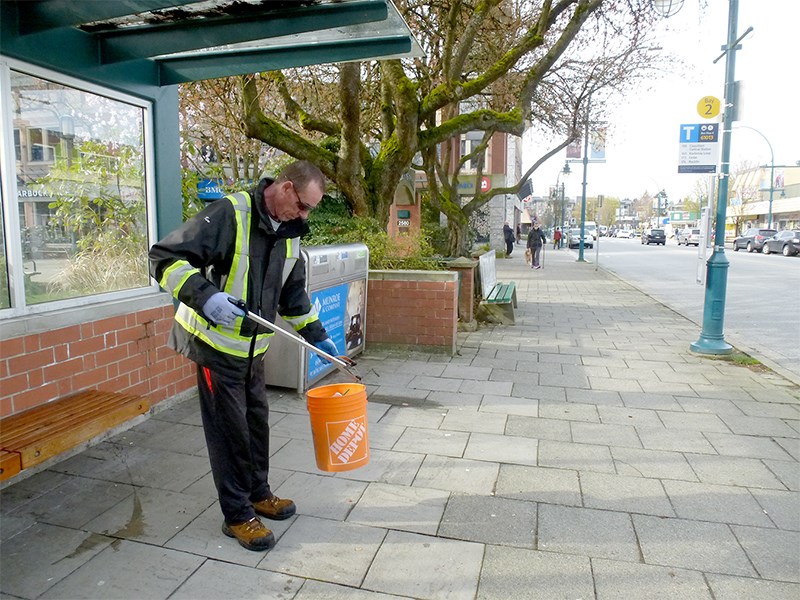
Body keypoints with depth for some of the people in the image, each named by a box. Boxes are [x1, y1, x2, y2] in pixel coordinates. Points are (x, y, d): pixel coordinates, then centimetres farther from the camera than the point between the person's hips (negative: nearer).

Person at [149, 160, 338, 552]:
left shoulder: (289, 233, 5)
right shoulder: (228, 215, -21)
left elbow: (293, 294, 16)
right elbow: (165, 258, -24)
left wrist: (317, 336, 13)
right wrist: (205, 296, -38)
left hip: (253, 347, 8)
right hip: (216, 344, -7)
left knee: (257, 422, 17)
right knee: (230, 430, 2)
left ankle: (258, 493, 37)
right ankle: (238, 515, 19)